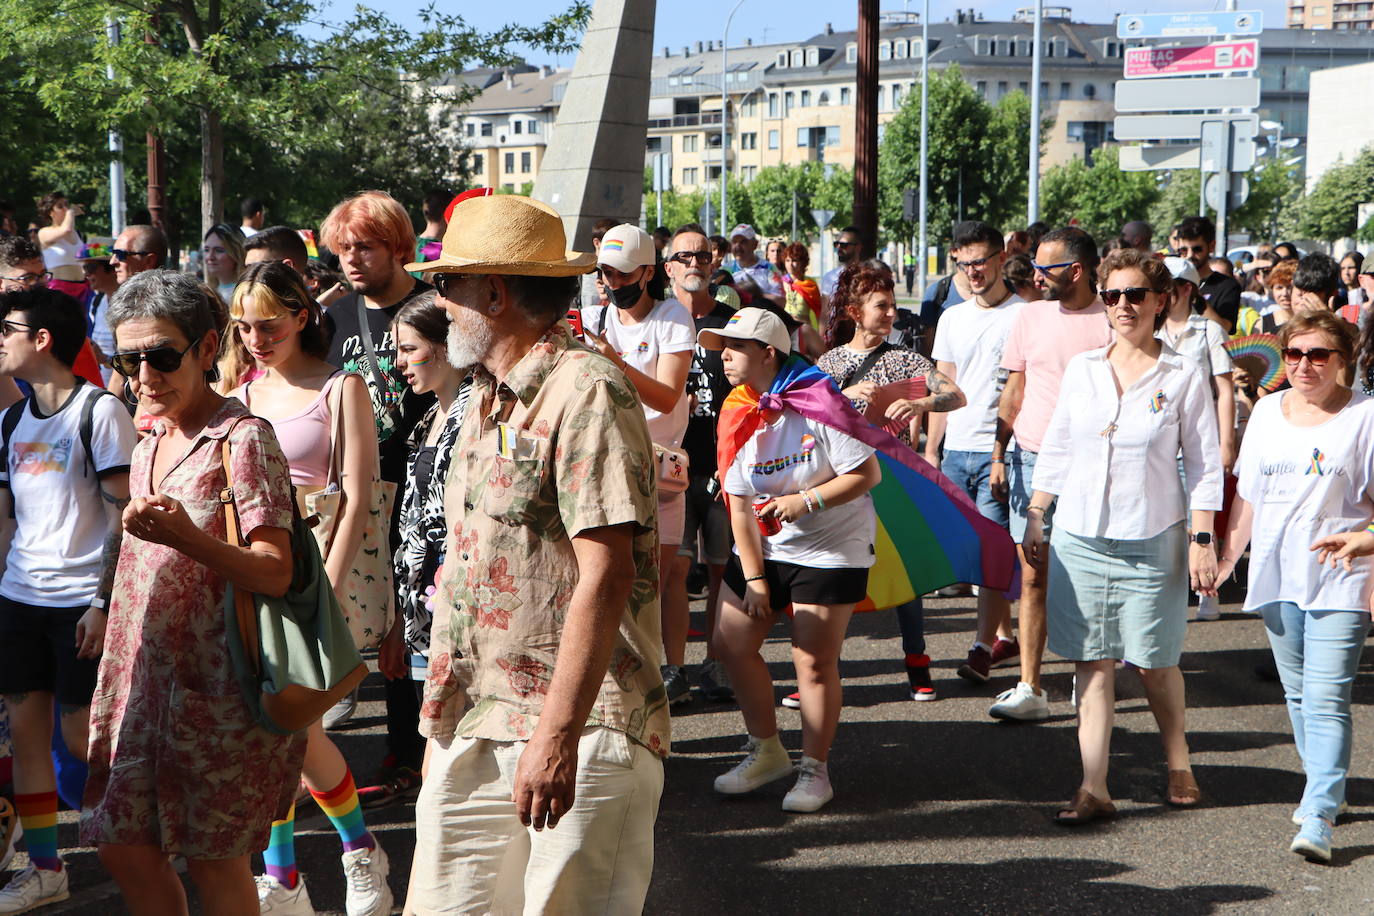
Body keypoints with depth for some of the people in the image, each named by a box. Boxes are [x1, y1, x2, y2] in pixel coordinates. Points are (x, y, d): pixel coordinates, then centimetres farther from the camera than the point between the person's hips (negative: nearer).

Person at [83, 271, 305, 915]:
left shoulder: (244, 439, -11)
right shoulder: (150, 446, 12)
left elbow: (275, 574, -18)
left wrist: (186, 538, -33)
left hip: (216, 684, -7)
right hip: (144, 678, 7)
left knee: (214, 857, 1)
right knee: (121, 845, 8)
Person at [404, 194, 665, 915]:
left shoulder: (584, 392, -13)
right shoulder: (486, 399, 16)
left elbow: (606, 576, -20)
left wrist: (557, 733, -24)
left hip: (580, 726, -8)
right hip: (472, 731, 8)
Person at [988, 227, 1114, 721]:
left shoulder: (1111, 322, -5)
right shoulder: (1030, 317, 6)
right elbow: (1013, 393, 11)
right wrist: (998, 454, 4)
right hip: (1032, 460, 3)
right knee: (1033, 577, 2)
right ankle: (1030, 688, 4)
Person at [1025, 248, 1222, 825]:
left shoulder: (1183, 377, -2)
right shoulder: (1082, 369, 7)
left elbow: (1205, 465, 0)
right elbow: (1055, 450, 13)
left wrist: (1202, 539, -6)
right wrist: (1034, 520, 11)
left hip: (1153, 539, -2)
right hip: (1080, 536, 3)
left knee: (1153, 661, 5)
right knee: (1092, 661, 1)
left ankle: (1179, 765, 28)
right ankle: (1093, 789, 2)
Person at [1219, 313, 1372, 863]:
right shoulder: (1268, 412, 11)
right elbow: (1248, 496, 17)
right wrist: (1227, 558, 14)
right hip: (1277, 575, 6)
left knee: (1326, 702, -12)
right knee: (1298, 694, 14)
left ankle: (1318, 818, -14)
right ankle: (1328, 790, 31)